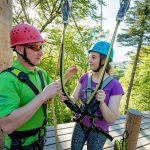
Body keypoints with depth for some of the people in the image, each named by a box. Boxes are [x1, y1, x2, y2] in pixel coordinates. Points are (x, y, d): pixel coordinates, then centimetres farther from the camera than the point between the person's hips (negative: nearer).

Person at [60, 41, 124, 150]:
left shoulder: (115, 86, -20)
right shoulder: (84, 77, -9)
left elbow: (111, 120, -20)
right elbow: (73, 99, -8)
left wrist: (102, 102, -38)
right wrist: (65, 98, -29)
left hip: (98, 131, -3)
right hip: (80, 125, 4)